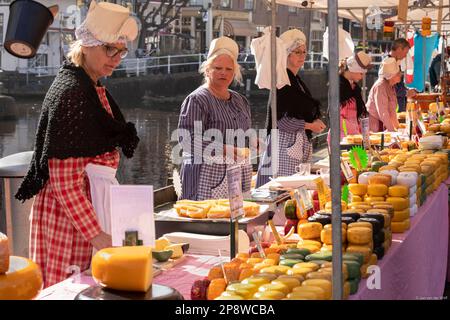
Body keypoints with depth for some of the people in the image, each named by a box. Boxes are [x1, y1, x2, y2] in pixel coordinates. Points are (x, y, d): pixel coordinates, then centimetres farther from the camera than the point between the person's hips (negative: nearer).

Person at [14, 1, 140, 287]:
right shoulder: (70, 93, -16)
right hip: (70, 217, -9)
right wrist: (97, 236, -23)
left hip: (90, 206, 9)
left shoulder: (95, 90, 12)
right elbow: (64, 182, -20)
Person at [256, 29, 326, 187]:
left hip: (300, 143, 9)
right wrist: (310, 126, -7)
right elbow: (281, 120, -16)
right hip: (285, 143, -9)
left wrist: (315, 122, 5)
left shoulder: (297, 81, 18)